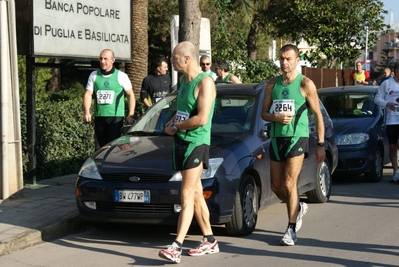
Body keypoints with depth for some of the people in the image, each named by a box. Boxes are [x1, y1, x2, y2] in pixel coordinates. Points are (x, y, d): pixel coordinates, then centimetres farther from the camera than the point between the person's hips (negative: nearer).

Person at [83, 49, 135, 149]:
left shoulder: (121, 76, 1)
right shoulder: (94, 75, 8)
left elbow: (131, 95, 4)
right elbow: (88, 94, 3)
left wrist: (130, 115, -2)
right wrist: (86, 112, -13)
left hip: (116, 117, -4)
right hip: (99, 117, 4)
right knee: (101, 146, 9)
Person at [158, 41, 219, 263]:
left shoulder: (205, 82, -15)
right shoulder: (184, 80, 13)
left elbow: (201, 119, -23)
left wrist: (176, 126, -10)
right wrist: (171, 124, 3)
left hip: (196, 143, -9)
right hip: (181, 142, 9)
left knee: (187, 196, -11)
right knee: (196, 194, 13)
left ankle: (177, 247, -14)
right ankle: (210, 241, 21)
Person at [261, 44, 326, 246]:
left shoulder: (305, 84, -3)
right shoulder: (272, 84, 10)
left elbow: (318, 115, -1)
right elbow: (264, 113, 13)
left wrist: (320, 144, -5)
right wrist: (276, 117, -11)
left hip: (297, 138, -5)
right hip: (277, 138, 5)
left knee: (289, 183, -12)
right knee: (276, 185, 9)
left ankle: (291, 229, -4)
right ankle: (298, 208, 37)